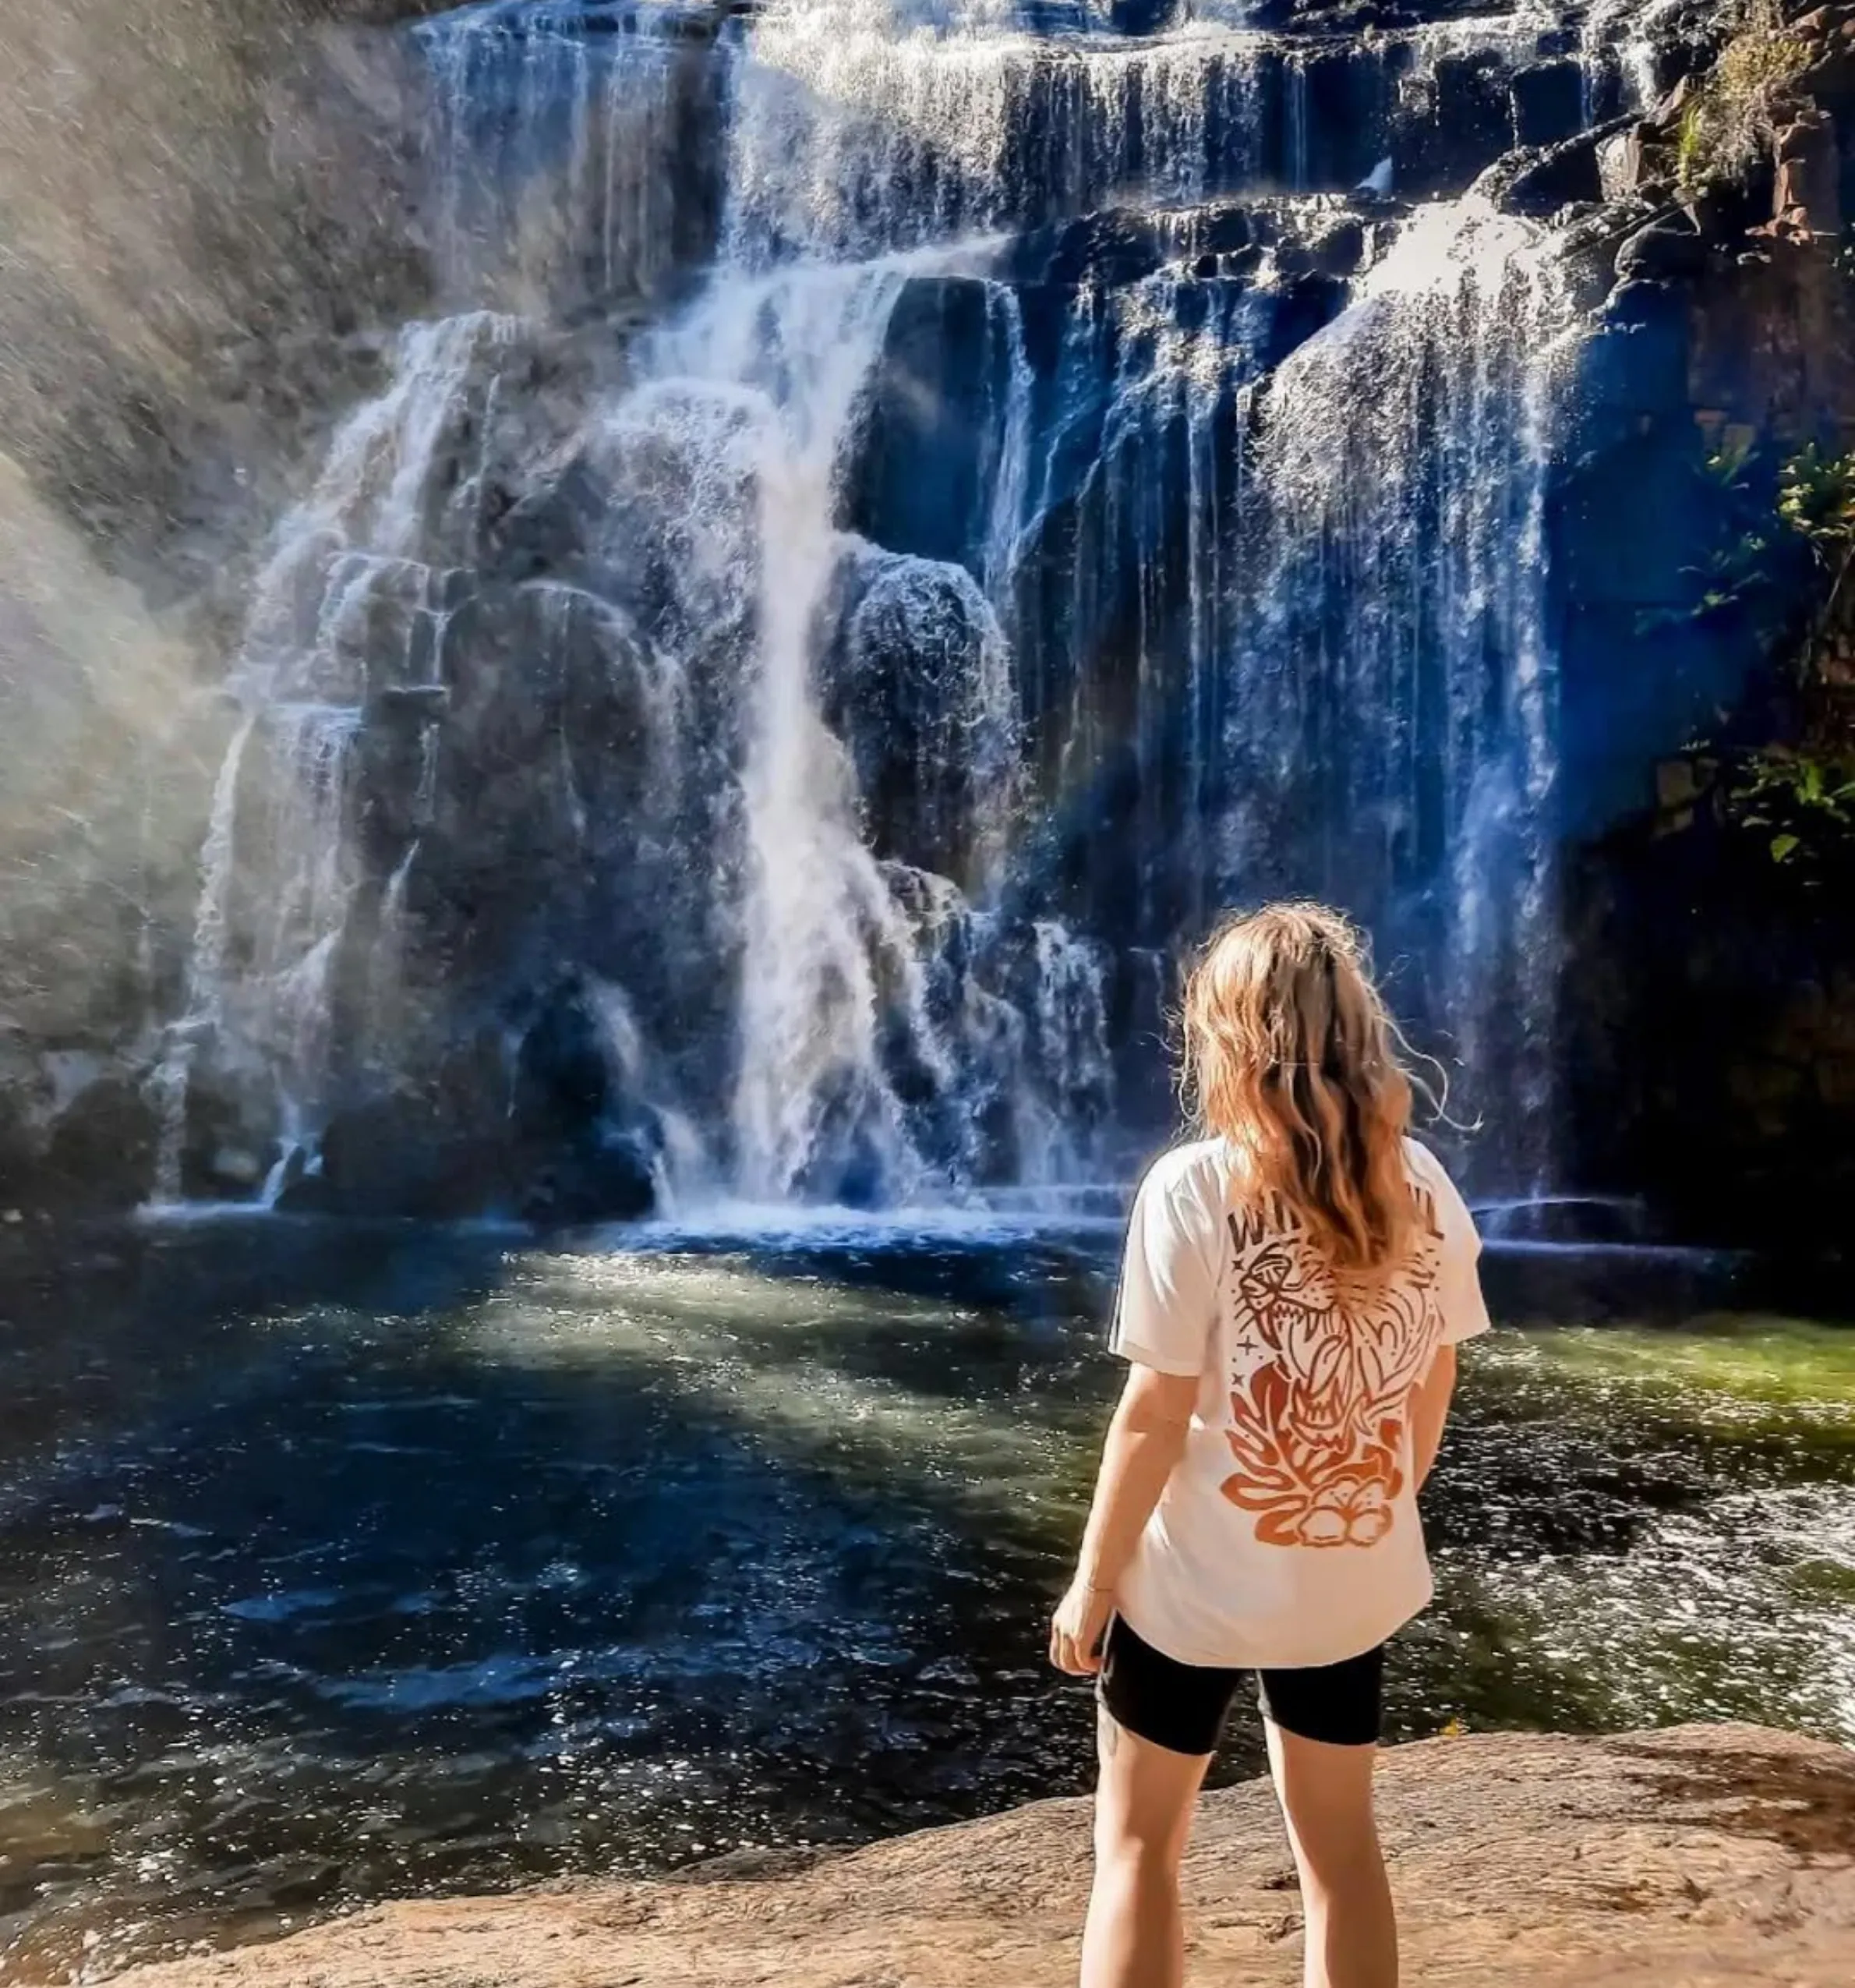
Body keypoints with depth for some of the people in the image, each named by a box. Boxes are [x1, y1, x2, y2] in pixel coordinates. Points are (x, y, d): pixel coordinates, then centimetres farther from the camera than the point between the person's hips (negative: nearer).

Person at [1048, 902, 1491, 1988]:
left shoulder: (1196, 1187, -19)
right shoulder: (1421, 1183, -5)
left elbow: (1157, 1414, -18)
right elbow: (1434, 1389, 4)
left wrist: (1092, 1580, -6)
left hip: (1201, 1579, -4)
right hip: (1353, 1577, 5)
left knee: (1139, 1847, 16)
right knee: (1340, 1843, 23)